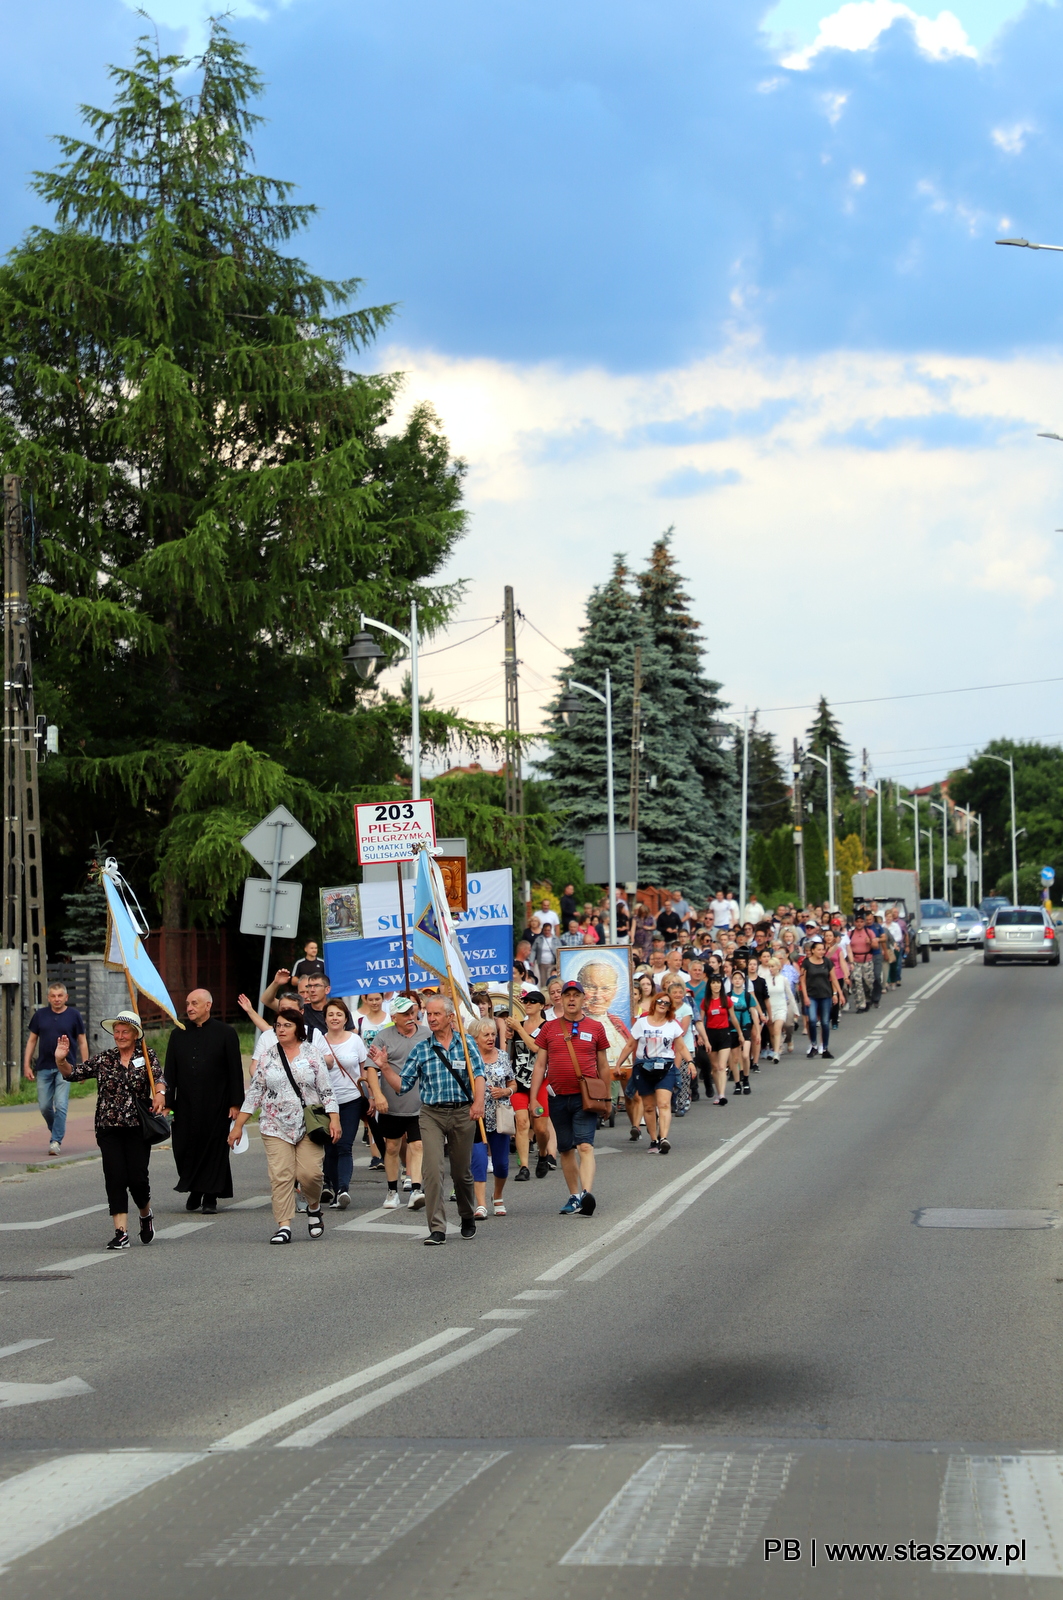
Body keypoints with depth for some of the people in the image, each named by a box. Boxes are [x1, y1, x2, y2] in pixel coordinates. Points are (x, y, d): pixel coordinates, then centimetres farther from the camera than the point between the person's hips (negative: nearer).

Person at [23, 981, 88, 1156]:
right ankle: (55, 1130, 30)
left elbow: (82, 1041, 5)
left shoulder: (74, 1015, 0)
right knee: (44, 1106, 6)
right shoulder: (40, 1015, 5)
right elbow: (32, 1040, 11)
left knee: (61, 1105, -11)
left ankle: (56, 1141, -8)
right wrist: (27, 1064, 5)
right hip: (44, 1067, 3)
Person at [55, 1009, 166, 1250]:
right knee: (115, 1178, -7)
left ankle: (146, 1215, 26)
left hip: (138, 1129, -2)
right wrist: (61, 1060, -16)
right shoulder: (103, 1059, 9)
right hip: (109, 1130, 2)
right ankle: (121, 1233, -6)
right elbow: (73, 1074, 5)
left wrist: (159, 1093, -36)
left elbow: (158, 1077, -13)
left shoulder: (147, 1057, 5)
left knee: (137, 1178, -6)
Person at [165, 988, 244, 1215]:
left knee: (214, 1150, 0)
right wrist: (168, 1103, 1)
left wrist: (235, 1103, -6)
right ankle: (194, 1190, 25)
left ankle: (210, 1198, 8)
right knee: (185, 1150, 3)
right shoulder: (178, 1035, 9)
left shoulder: (226, 1033, 0)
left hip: (215, 1106, -3)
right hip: (186, 1106, 3)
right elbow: (170, 1072, 8)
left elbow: (235, 1071, -1)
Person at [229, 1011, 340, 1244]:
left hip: (309, 1125, -1)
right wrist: (238, 1125, 6)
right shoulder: (268, 1057, 7)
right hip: (276, 1126, 1)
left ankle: (314, 1207, 20)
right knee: (280, 1176, -9)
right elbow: (254, 1092, 9)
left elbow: (326, 1089, 2)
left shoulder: (312, 1053, 3)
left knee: (310, 1173, -10)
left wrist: (334, 1119, -7)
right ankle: (284, 1226, -9)